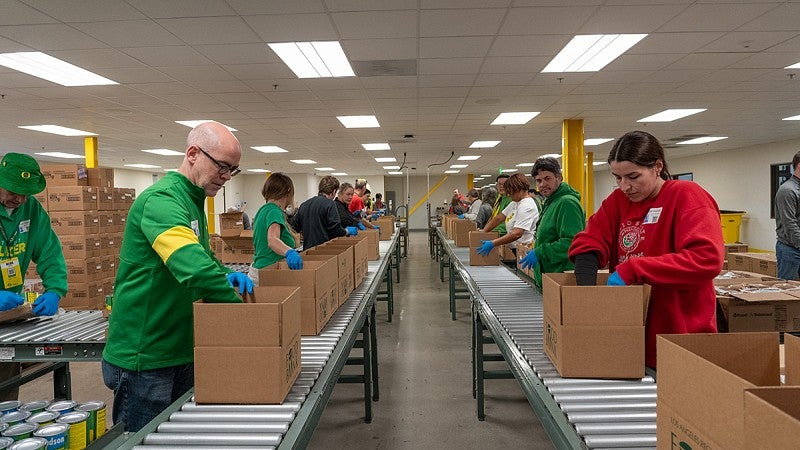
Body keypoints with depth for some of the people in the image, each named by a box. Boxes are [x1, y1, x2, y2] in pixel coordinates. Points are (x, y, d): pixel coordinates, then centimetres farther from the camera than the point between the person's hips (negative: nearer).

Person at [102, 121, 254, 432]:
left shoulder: (193, 200, 10)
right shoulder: (162, 200, -22)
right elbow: (195, 269, -36)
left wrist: (226, 276, -2)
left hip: (182, 352, 9)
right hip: (144, 360, -9)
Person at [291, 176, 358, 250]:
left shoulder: (304, 205, 10)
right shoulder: (329, 204, -10)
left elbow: (294, 227, 13)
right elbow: (335, 229, -14)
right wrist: (347, 231, 4)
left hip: (307, 248, 7)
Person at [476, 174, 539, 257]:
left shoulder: (527, 206, -18)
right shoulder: (514, 203, 13)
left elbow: (517, 234, -29)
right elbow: (498, 218, 13)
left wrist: (492, 244, -31)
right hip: (513, 249, 9)